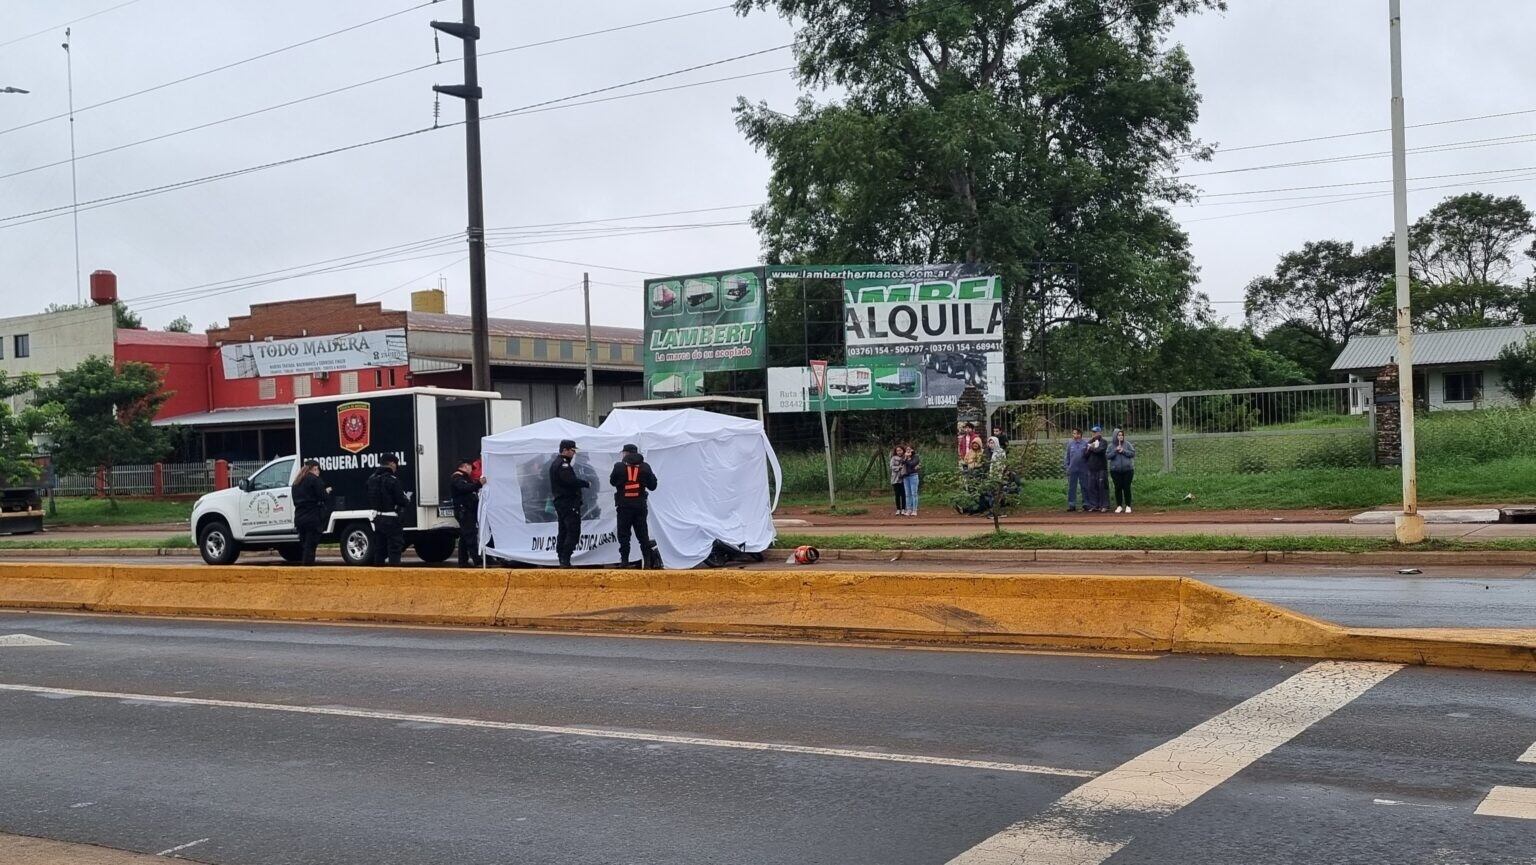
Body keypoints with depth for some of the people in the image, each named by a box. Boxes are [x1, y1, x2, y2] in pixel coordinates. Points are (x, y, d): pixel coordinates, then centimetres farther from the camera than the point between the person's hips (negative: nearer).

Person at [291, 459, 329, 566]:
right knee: (310, 545, -6)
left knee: (303, 545, 14)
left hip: (299, 518, 7)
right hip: (313, 518, -7)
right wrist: (327, 491, 8)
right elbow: (322, 497, -13)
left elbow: (296, 500, 18)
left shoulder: (297, 482, 16)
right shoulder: (315, 479, -8)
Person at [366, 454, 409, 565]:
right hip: (390, 519, -7)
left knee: (379, 548, 15)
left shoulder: (372, 479, 7)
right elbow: (401, 500, -15)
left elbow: (370, 500, 14)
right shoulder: (392, 480, -16)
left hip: (377, 517, 7)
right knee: (394, 548, -3)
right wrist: (408, 502, 5)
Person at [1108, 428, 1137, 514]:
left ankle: (1128, 506, 6)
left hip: (1127, 469, -1)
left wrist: (1123, 451, -14)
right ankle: (1119, 506, 11)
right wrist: (1115, 451, -17)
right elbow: (1108, 456, -4)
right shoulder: (1111, 445, 4)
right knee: (1118, 488, 3)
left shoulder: (1127, 444, 3)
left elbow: (1133, 453, -3)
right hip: (1115, 471, 1)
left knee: (1126, 487, -1)